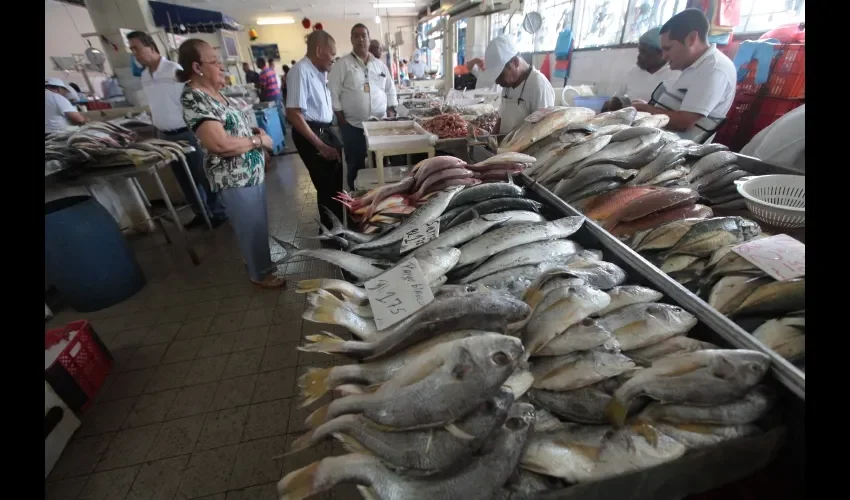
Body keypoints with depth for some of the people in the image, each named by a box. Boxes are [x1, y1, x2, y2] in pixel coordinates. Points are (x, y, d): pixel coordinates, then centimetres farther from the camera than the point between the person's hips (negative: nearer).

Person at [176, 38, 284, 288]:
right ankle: (260, 273, 24)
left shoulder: (214, 92, 12)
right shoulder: (193, 99, -18)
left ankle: (262, 260, 40)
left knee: (259, 223, 21)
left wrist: (253, 131, 6)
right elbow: (221, 143, -28)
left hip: (251, 171, 9)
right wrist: (259, 140, -16)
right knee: (252, 227, 5)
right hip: (234, 178, -9)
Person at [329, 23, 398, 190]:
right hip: (353, 125, -3)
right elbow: (333, 93, -4)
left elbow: (390, 90, 16)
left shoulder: (380, 64, 12)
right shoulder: (342, 65, 0)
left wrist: (391, 112, 5)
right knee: (355, 164, 3)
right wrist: (341, 119, -9)